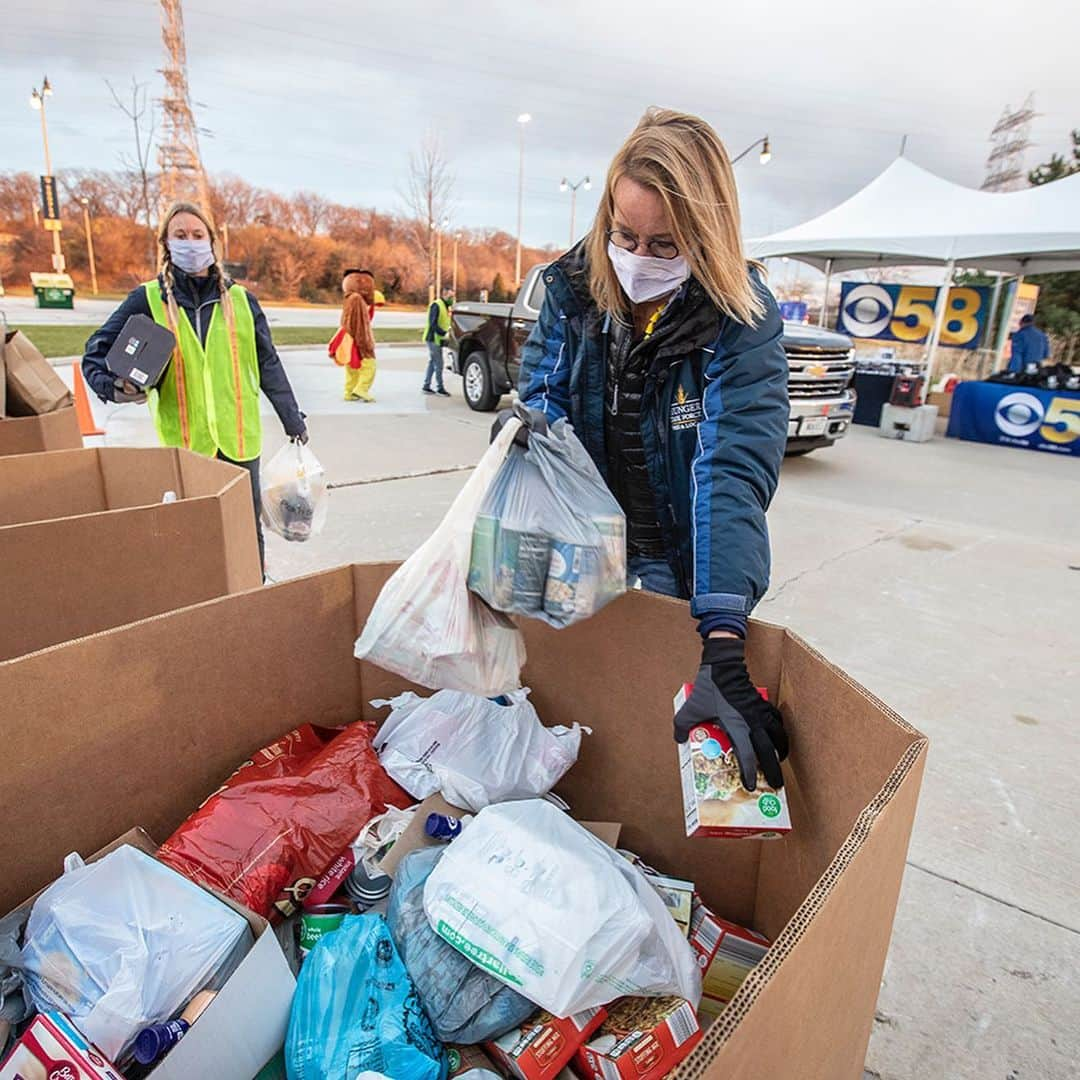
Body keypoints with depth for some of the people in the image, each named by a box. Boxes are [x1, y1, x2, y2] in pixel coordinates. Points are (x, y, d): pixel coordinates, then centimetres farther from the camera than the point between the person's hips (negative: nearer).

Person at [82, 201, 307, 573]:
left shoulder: (240, 300, 7)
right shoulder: (147, 300, 2)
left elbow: (268, 364, 13)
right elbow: (96, 354, 6)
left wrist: (293, 419, 16)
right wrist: (113, 386, -15)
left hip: (240, 439, 1)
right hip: (182, 444, -1)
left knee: (248, 531, 8)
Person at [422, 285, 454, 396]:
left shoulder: (445, 306, 15)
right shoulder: (436, 305, -15)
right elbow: (433, 324, -22)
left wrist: (448, 331, 4)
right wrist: (444, 333, -27)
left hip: (437, 339, 10)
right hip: (433, 339, -10)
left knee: (432, 362, 13)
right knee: (438, 364, -7)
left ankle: (426, 386, 20)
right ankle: (439, 388, 0)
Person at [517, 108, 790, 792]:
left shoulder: (743, 322, -19)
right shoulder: (575, 287, -7)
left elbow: (735, 472, -30)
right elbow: (543, 392, 0)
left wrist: (722, 646, -39)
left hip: (681, 574, -3)